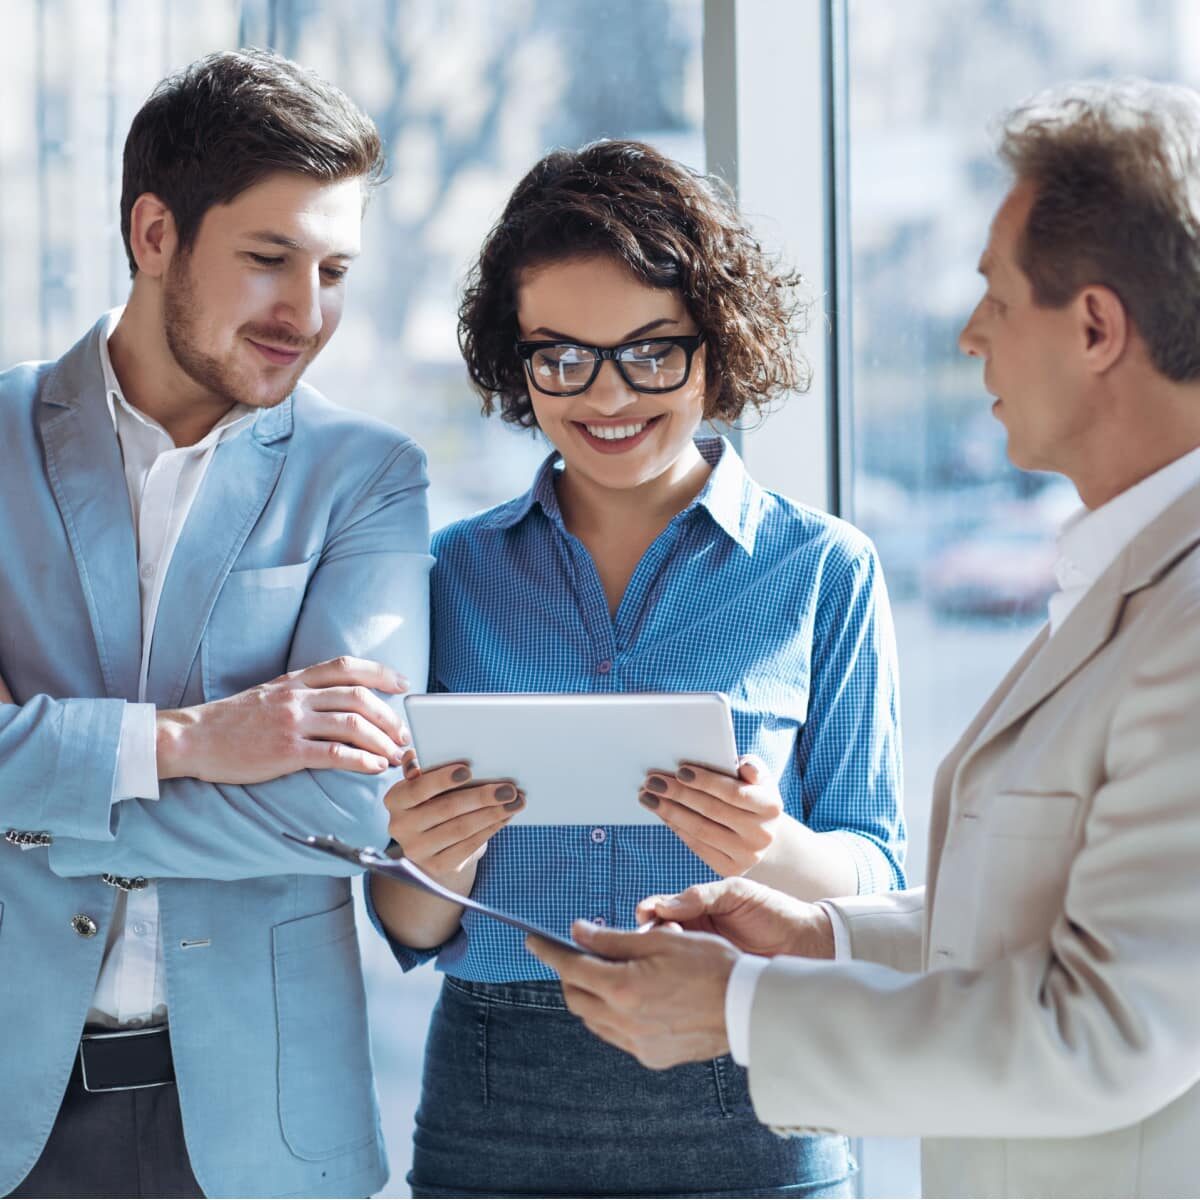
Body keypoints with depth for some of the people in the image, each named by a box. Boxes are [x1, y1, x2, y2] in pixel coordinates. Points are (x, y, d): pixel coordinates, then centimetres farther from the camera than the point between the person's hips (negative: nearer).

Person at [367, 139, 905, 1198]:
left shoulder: (825, 571, 1)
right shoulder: (456, 574, 6)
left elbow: (877, 885, 0)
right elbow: (415, 931, 7)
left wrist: (774, 854, -20)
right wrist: (436, 861, -15)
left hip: (742, 1114, -1)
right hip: (496, 1106, 2)